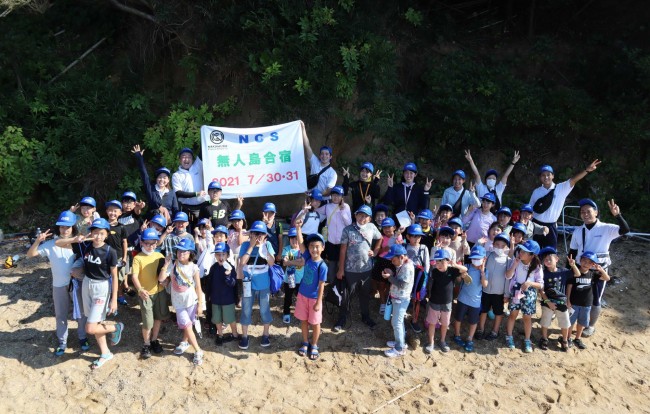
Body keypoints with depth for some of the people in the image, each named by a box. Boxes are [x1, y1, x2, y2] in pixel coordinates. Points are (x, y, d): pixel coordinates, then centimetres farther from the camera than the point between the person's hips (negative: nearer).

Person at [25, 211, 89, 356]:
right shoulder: (50, 244, -4)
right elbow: (30, 254, -7)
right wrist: (38, 241, -21)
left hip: (77, 283, -1)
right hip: (59, 285, 1)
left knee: (81, 312, 12)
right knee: (60, 315, 14)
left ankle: (82, 337, 31)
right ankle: (62, 342, 30)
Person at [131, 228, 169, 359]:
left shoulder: (160, 256, 0)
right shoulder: (138, 258, -12)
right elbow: (134, 276, -20)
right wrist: (140, 290, -36)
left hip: (160, 292, 4)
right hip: (145, 294, -4)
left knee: (158, 318, 15)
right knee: (148, 322, -2)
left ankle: (154, 340, 36)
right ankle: (146, 344, 21)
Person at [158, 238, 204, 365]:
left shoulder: (193, 268, -11)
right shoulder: (172, 266, -9)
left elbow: (198, 287, -6)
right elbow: (161, 279, -18)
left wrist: (200, 304, -5)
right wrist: (166, 264, -24)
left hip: (191, 301, 0)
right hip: (178, 302, 0)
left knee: (189, 325, 13)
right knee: (187, 326, -2)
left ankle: (184, 342, 38)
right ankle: (198, 351, 10)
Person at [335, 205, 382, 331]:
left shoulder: (371, 227, -3)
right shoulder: (348, 230, -11)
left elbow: (380, 239, 17)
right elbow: (343, 250, -7)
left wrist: (375, 252, 5)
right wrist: (341, 269, -6)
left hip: (367, 268, 3)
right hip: (350, 269, -3)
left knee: (365, 294, 18)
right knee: (347, 295, 8)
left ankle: (366, 317, 37)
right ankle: (341, 320, 22)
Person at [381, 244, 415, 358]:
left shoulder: (407, 267, -25)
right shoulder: (401, 265, 5)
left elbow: (402, 284, -27)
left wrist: (390, 276, -22)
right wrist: (390, 274, -4)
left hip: (401, 299, -10)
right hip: (397, 298, 10)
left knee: (396, 323, -3)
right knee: (398, 321, 21)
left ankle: (400, 348, 8)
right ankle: (400, 341, 35)